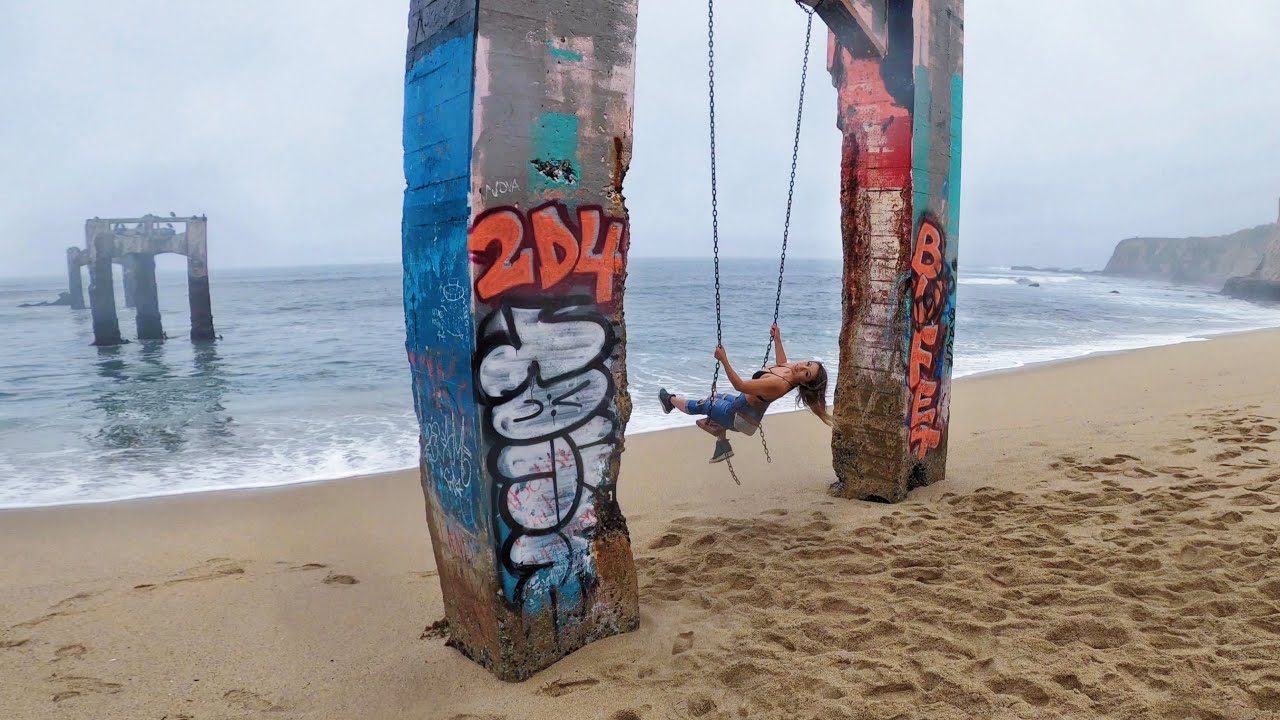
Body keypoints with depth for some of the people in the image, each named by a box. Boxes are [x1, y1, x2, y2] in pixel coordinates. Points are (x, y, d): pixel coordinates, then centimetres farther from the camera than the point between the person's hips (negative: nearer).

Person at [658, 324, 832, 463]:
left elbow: (740, 385, -38)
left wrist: (724, 360, -39)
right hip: (748, 405, 8)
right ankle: (723, 446, 33)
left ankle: (671, 400, 44)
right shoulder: (790, 368, -15)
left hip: (739, 417, -8)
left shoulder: (777, 384, -41)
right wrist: (777, 339, 15)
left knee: (700, 406, 13)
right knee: (717, 399, 31)